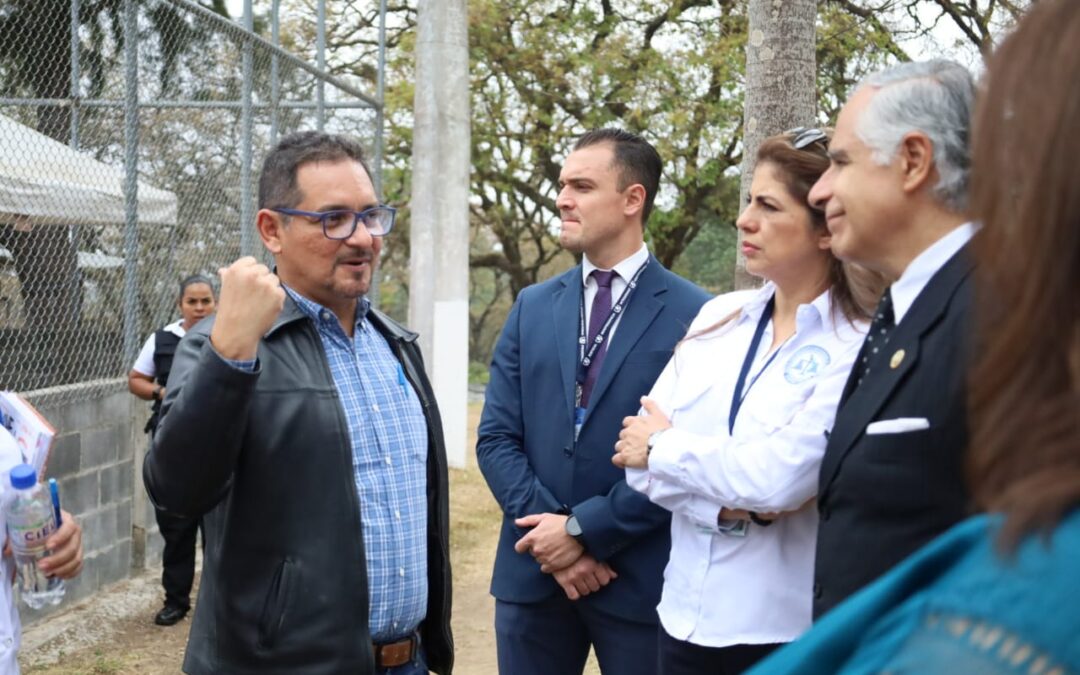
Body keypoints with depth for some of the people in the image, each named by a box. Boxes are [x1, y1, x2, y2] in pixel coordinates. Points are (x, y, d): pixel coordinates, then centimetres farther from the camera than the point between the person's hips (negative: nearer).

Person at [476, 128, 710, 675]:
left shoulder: (693, 316, -6)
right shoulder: (532, 307, 8)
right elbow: (496, 437, 4)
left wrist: (584, 529, -12)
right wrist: (549, 532, -9)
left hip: (639, 579, -3)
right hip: (533, 571, 4)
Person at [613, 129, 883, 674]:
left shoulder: (858, 348, -13)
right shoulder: (719, 315, 5)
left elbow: (779, 476, -23)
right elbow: (638, 448, 1)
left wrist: (665, 446, -7)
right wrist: (725, 508, -16)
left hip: (786, 631, -5)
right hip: (686, 615, 5)